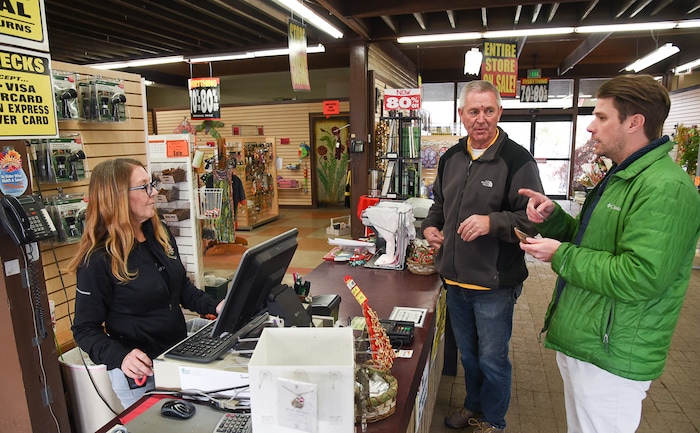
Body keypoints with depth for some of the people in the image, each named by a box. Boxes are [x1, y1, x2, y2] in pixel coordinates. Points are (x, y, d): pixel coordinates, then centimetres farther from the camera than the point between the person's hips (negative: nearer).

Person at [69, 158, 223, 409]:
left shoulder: (160, 235, 0)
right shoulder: (98, 261, -20)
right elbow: (86, 330, -14)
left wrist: (214, 307, -4)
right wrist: (120, 357, -31)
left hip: (179, 357, 7)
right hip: (140, 374, -6)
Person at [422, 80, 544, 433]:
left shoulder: (517, 160, -14)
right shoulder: (451, 158, 7)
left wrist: (492, 222, -30)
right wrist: (430, 225, 2)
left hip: (494, 284, -6)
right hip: (455, 280, 6)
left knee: (492, 360, 11)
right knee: (467, 353, 24)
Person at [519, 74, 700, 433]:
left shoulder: (665, 188, -21)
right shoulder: (619, 177, 13)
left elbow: (639, 278, -30)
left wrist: (561, 255, -20)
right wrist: (553, 216, 0)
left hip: (610, 357, -9)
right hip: (578, 342, 10)